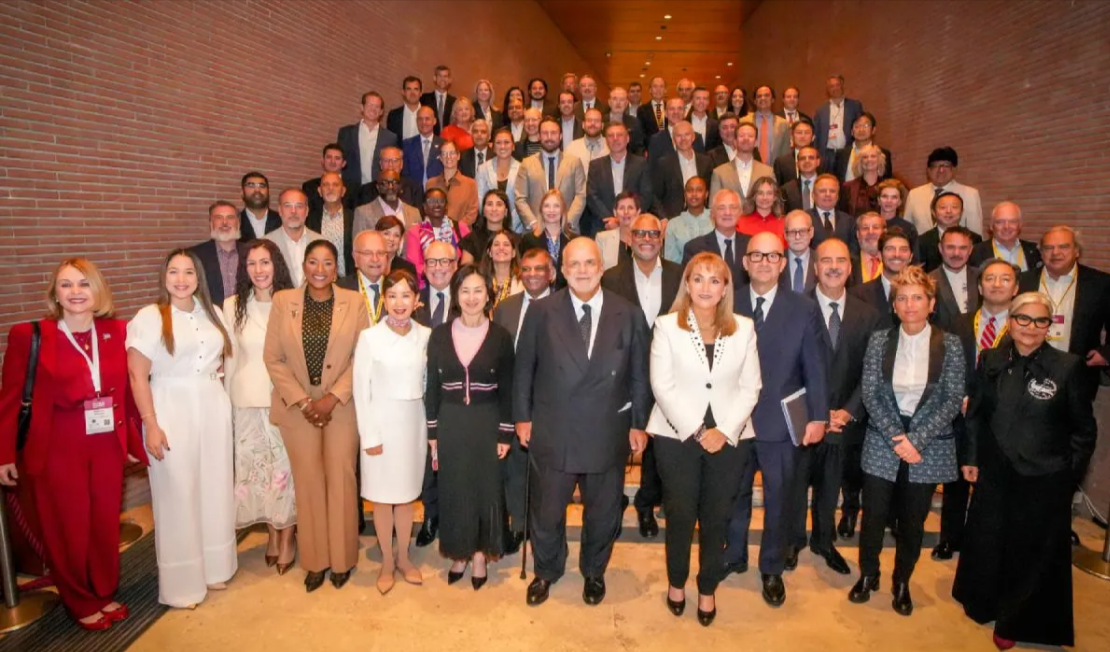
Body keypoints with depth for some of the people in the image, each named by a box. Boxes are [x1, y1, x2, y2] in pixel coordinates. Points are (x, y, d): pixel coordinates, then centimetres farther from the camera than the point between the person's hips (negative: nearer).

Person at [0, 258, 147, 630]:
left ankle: (105, 594, 34)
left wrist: (133, 441, 8)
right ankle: (82, 604, 30)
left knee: (106, 524, 13)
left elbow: (127, 391, 6)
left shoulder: (117, 332, 2)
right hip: (58, 449, -3)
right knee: (68, 530, 10)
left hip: (107, 446, 3)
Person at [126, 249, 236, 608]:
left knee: (215, 489, 12)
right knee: (178, 495, 4)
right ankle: (181, 582, 19)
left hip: (213, 408, 5)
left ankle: (213, 568, 28)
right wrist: (151, 425, -14)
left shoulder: (212, 313, 9)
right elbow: (137, 376, -10)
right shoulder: (149, 318, -7)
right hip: (171, 411, -5)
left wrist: (221, 400, 8)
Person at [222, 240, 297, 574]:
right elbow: (230, 359, 5)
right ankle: (272, 535, 32)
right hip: (247, 403, 2)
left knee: (286, 468, 6)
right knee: (255, 470, 11)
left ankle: (286, 539, 24)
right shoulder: (233, 306, 0)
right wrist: (227, 403, 5)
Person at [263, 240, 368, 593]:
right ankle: (314, 560, 21)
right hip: (297, 408, 1)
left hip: (342, 406, 0)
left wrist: (333, 397, -12)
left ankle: (342, 558, 20)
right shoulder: (283, 301, 1)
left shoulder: (354, 302, -1)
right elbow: (273, 358, -1)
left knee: (341, 480, 4)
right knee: (308, 482, 6)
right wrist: (302, 401, -9)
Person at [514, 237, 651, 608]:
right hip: (552, 434, 0)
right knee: (547, 511, 16)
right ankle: (546, 572, 42)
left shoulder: (628, 315, -4)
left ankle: (594, 572, 44)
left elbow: (639, 376, 2)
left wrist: (638, 424, 2)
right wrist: (522, 416, 1)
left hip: (608, 435, 1)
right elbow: (523, 369, 2)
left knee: (603, 513, 18)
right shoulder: (541, 313, -5)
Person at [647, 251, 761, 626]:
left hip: (728, 437, 2)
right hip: (677, 434, -1)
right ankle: (676, 582, 30)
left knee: (717, 516, 8)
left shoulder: (744, 328, 4)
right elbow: (662, 386, -8)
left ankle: (708, 589, 28)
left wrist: (725, 430, -10)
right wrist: (695, 430, -13)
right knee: (680, 514, 7)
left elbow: (750, 387, 1)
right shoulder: (667, 326, -2)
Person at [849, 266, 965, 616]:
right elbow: (870, 394, -4)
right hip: (882, 444, 0)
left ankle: (902, 583, 33)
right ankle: (867, 575, 30)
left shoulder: (949, 344, -4)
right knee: (874, 515, 6)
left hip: (929, 447, 0)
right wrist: (896, 438, -14)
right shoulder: (879, 340, -2)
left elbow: (953, 400, -7)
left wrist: (916, 439, -15)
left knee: (913, 520, 11)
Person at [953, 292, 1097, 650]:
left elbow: (1084, 428, -3)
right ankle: (983, 604, 42)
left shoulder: (1067, 366, -10)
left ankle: (1016, 622, 33)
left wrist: (1072, 473, -5)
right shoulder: (991, 360, -2)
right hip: (994, 473, 3)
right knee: (986, 543, 17)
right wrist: (971, 458, 4)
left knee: (1034, 553, 12)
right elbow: (976, 414, 6)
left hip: (1044, 480, -2)